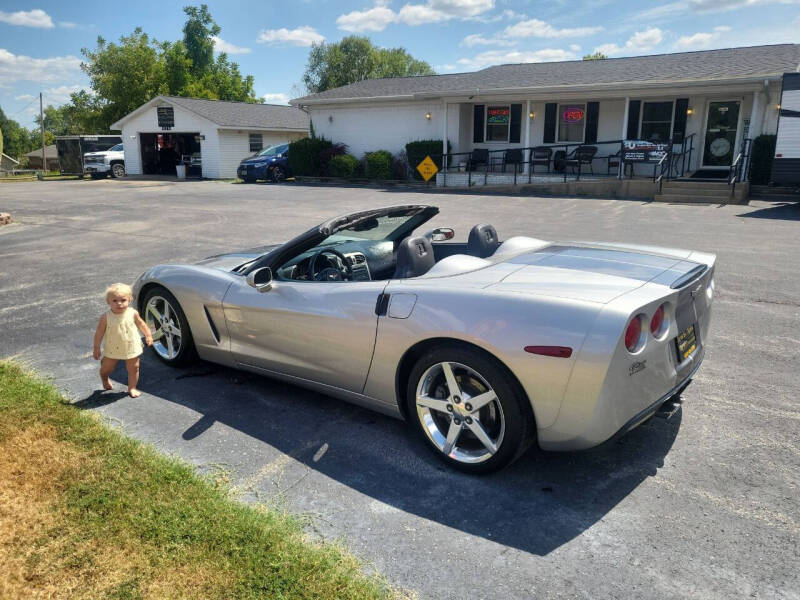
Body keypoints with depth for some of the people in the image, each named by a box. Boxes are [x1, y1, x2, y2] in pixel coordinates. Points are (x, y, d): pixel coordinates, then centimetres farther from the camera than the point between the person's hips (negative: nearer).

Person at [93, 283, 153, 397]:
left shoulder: (132, 313, -13)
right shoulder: (106, 317, -18)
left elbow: (141, 324, 5)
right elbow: (99, 333, -9)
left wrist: (148, 335, 9)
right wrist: (96, 348, -4)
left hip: (132, 348, 1)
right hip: (112, 349, 0)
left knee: (133, 368, 8)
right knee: (106, 368, 15)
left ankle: (132, 388, 27)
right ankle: (104, 379, 50)